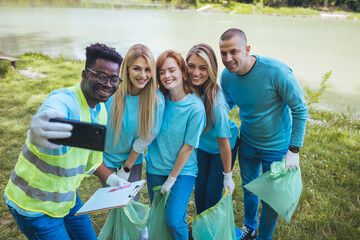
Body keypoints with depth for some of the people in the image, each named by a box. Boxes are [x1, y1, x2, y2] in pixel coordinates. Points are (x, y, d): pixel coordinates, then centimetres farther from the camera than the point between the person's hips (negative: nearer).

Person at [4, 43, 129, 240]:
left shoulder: (101, 111, -2)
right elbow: (50, 115, -53)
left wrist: (110, 178, 1)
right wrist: (35, 133, -75)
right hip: (34, 206, -7)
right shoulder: (63, 100, -28)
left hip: (68, 197, 8)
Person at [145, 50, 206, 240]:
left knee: (173, 220, -12)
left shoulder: (195, 107, -18)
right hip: (155, 168, 4)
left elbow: (188, 148, -13)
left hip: (182, 170, -4)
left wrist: (171, 180, -9)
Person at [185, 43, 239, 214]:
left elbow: (223, 143, -28)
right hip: (201, 144, 5)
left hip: (222, 147, -4)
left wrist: (228, 176, -16)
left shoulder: (216, 102, -38)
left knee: (213, 192, 6)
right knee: (199, 188, 17)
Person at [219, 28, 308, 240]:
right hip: (247, 143, 5)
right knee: (248, 188, 24)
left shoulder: (276, 72, -30)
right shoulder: (227, 76, -13)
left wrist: (294, 150, -19)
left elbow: (300, 110, -20)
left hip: (277, 147, -4)